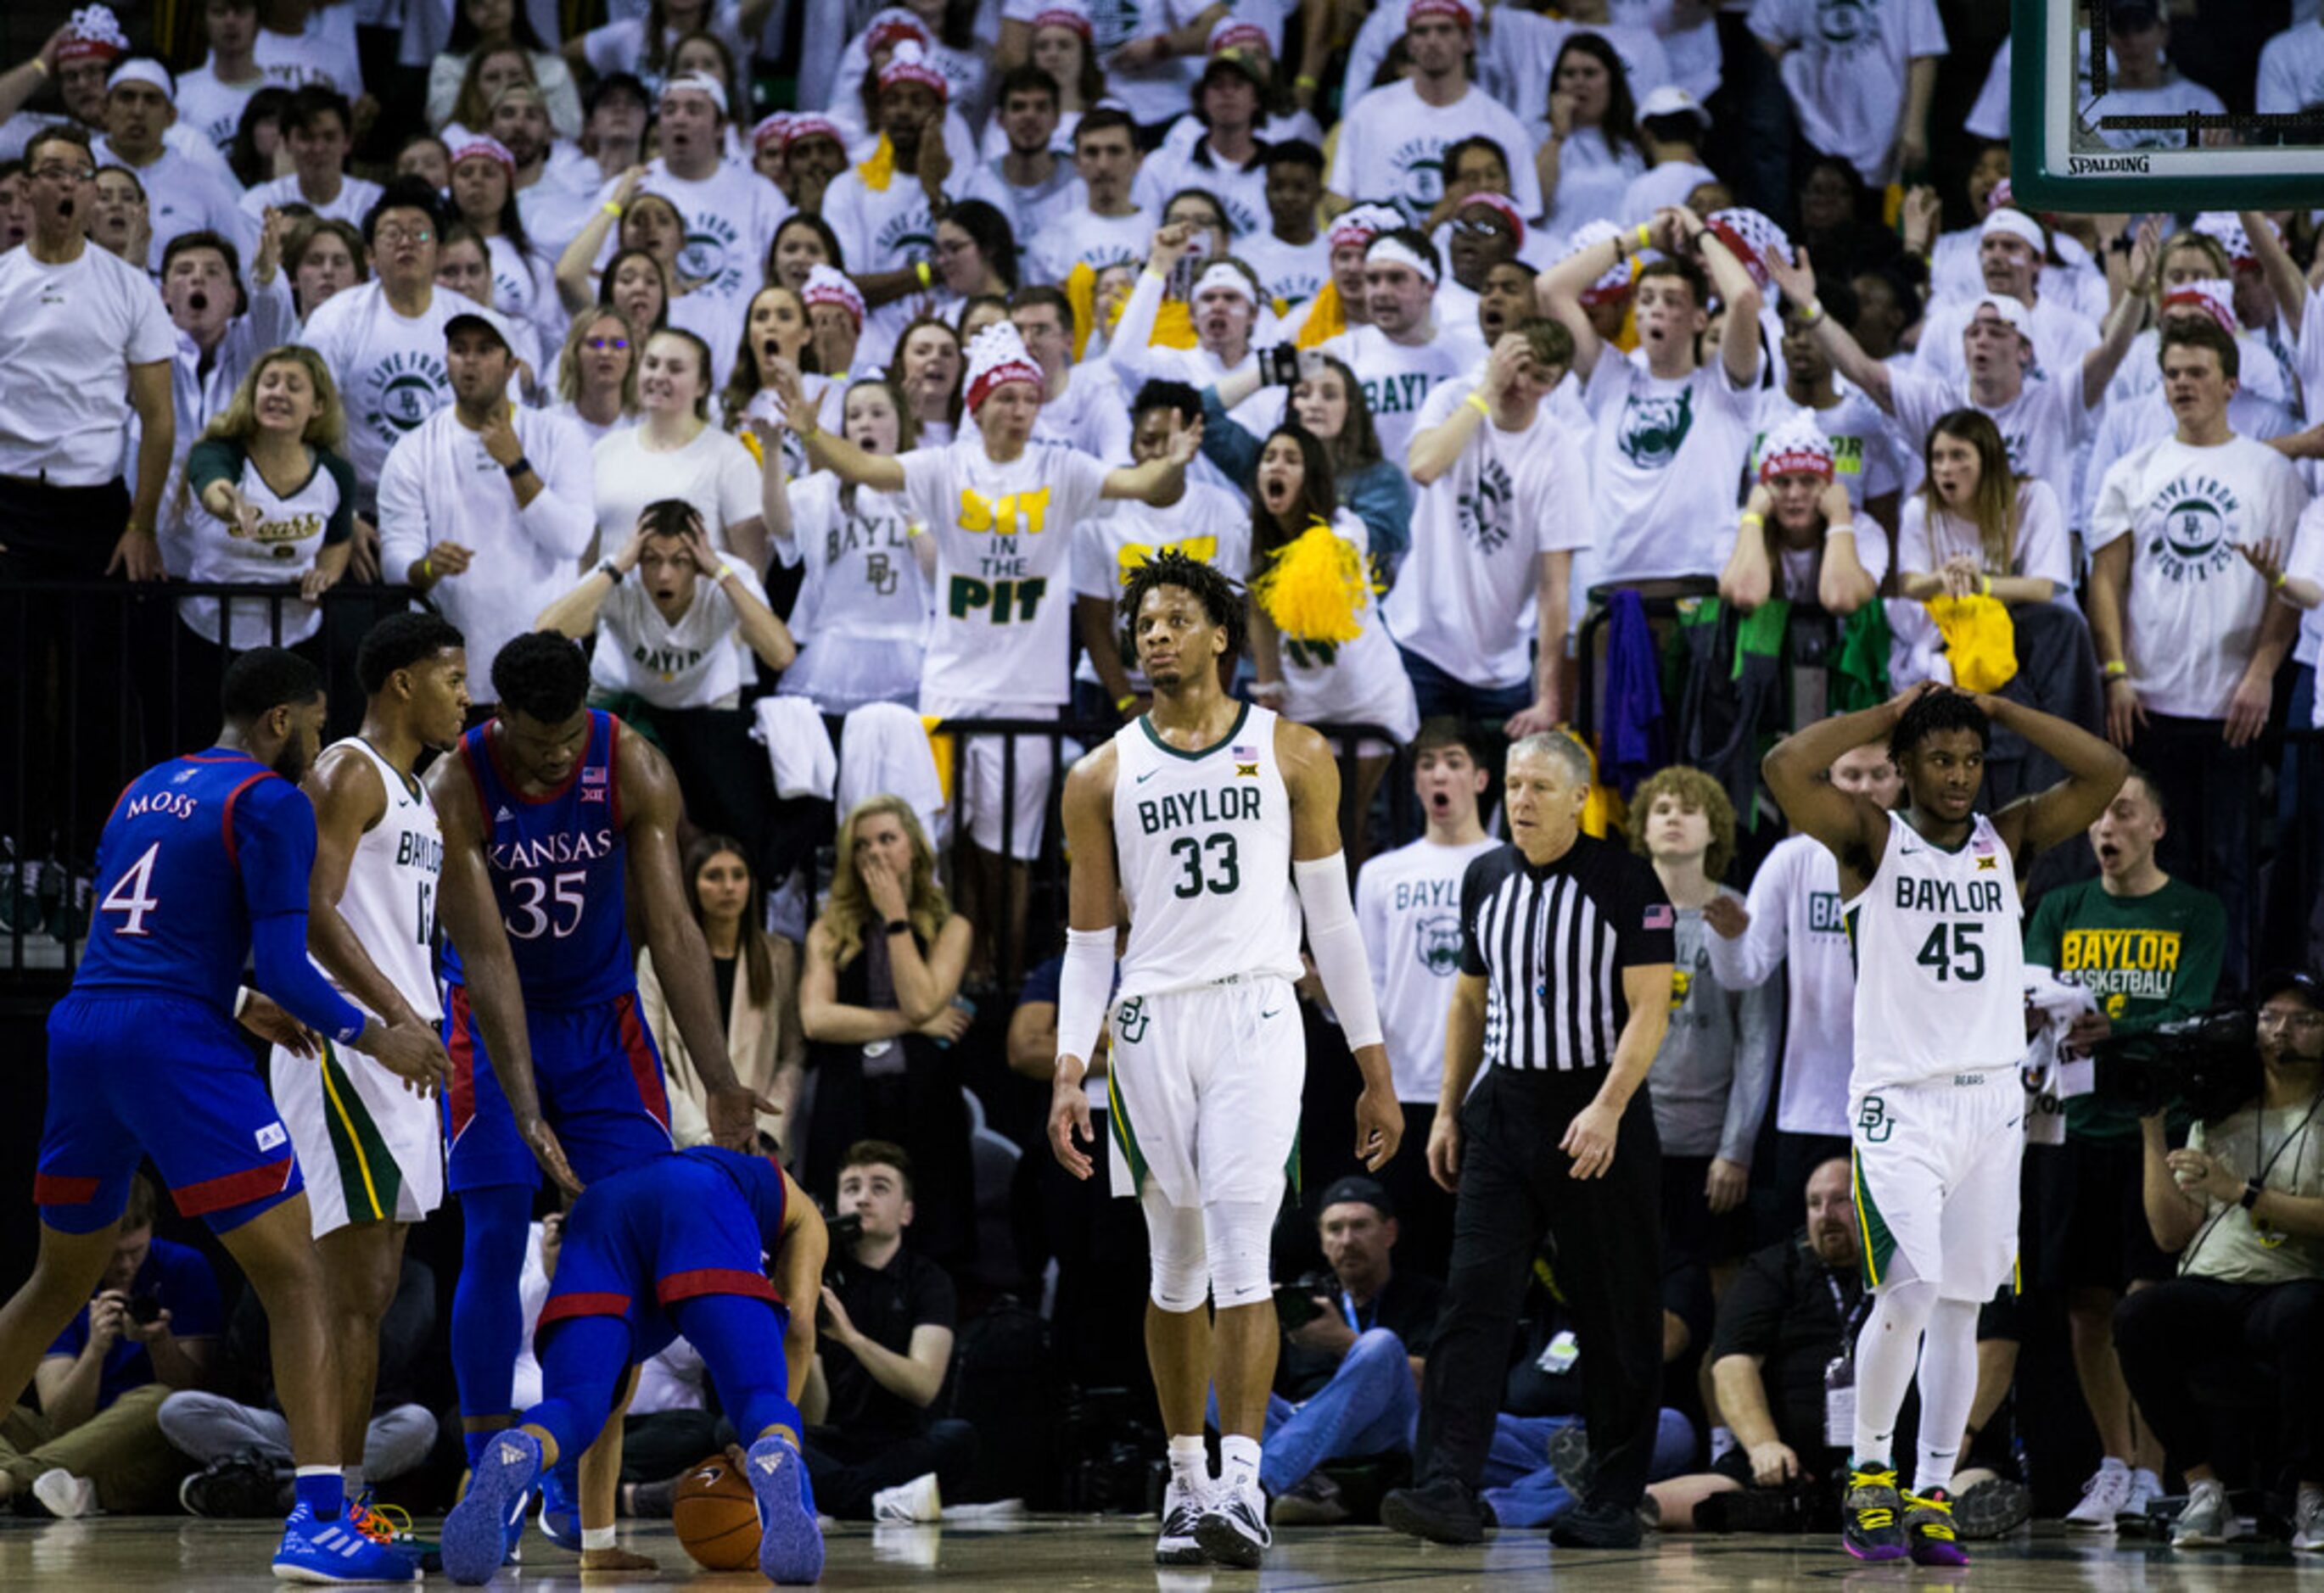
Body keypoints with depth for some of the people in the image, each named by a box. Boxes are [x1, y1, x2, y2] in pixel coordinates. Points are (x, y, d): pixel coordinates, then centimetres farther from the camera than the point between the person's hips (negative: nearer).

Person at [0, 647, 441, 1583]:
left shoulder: (145, 791, 22)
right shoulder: (271, 802, -2)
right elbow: (281, 960, -11)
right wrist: (373, 1039, 0)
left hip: (83, 1025, 8)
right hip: (173, 1043, -8)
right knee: (297, 1279, -6)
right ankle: (320, 1521, -19)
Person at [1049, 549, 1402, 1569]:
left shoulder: (1293, 754, 6)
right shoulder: (1103, 777, 9)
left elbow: (1330, 915, 8)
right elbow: (1089, 941, 11)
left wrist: (1374, 1071, 6)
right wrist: (1069, 1073, -1)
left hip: (1258, 1016, -2)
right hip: (1153, 1023, 2)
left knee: (1242, 1250, -15)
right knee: (1177, 1264, 9)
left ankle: (1242, 1483, -20)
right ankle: (1185, 1481, 18)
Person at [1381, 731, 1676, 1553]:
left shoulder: (1625, 883, -7)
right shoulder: (1485, 879, 10)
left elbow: (1648, 1009, -11)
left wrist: (1607, 1108, -22)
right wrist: (1447, 1111, 14)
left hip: (1597, 1112, -4)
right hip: (1503, 1107, 4)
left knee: (1617, 1319, 2)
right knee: (1475, 1298, -8)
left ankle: (1613, 1503, 10)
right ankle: (1448, 1491, -16)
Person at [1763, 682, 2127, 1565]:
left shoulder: (2008, 839, 11)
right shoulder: (1874, 838, 0)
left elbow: (2106, 772, 2)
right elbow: (1786, 767, -16)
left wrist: (1999, 710, 1)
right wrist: (1886, 714, -6)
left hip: (1990, 1102, 4)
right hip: (1899, 1101, -4)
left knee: (1960, 1310, 5)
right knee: (1909, 1292, -17)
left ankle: (1932, 1496, 11)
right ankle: (1868, 1476, -1)